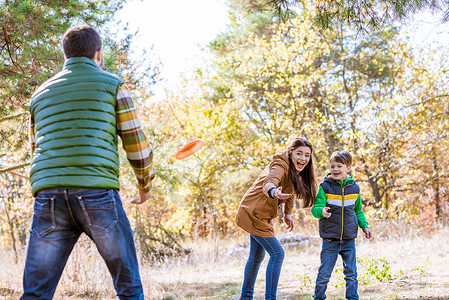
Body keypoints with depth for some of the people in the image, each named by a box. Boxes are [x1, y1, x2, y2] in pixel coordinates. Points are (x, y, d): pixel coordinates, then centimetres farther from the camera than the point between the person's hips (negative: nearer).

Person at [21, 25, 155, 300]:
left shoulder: (40, 94, 24)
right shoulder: (112, 85, 11)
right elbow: (137, 146, 8)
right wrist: (146, 185, 23)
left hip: (48, 195, 4)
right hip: (98, 193, -4)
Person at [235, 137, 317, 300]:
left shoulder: (296, 171, 3)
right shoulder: (280, 165, -24)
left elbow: (291, 190, 19)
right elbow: (268, 183, -43)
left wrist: (288, 213, 10)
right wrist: (274, 192, -65)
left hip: (263, 216, 10)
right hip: (252, 213, -10)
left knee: (257, 257, 19)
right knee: (277, 253, -16)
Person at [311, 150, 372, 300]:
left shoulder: (354, 188, 6)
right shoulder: (325, 187, -4)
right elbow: (316, 207, -10)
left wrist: (364, 226, 8)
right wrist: (321, 211, -32)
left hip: (349, 240, 3)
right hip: (330, 239, -2)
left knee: (351, 273, 6)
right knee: (324, 274, 0)